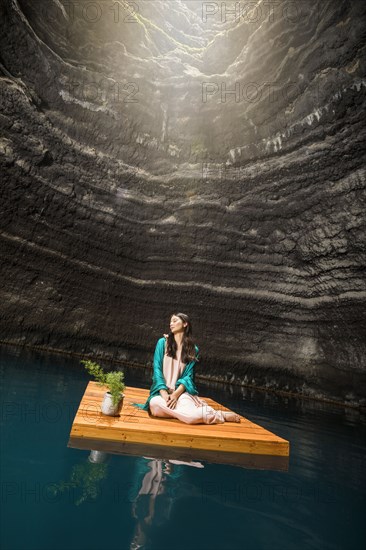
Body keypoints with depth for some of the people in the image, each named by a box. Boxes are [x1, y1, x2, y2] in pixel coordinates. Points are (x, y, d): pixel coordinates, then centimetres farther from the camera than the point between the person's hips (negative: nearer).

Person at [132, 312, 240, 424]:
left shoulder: (193, 350, 7)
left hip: (181, 391, -1)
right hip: (162, 391, 2)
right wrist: (164, 394, -17)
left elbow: (188, 376, 0)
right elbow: (157, 369, -2)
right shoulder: (162, 342, 6)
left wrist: (176, 394, -19)